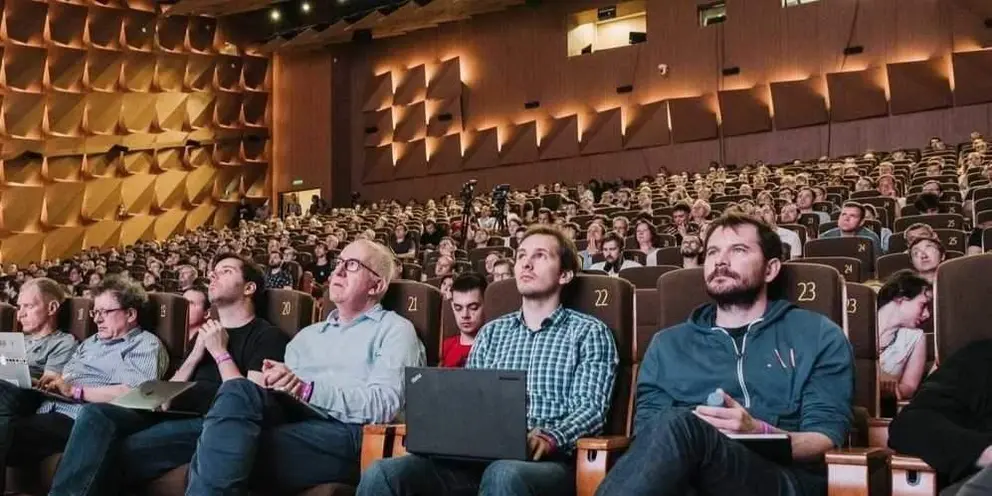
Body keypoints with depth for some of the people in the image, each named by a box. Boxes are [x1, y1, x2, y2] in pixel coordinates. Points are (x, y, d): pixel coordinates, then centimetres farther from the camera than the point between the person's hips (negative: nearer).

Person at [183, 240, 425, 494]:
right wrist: (271, 382, -8)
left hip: (346, 434, -5)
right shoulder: (307, 335, 32)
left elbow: (384, 404, -7)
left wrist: (306, 389, -17)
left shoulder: (395, 330, 10)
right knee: (241, 390, -29)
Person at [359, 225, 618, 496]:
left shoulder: (590, 332, 8)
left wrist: (550, 438, -24)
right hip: (478, 454, 4)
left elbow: (591, 408, -3)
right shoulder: (492, 332, 23)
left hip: (548, 461, -4)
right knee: (382, 473, -23)